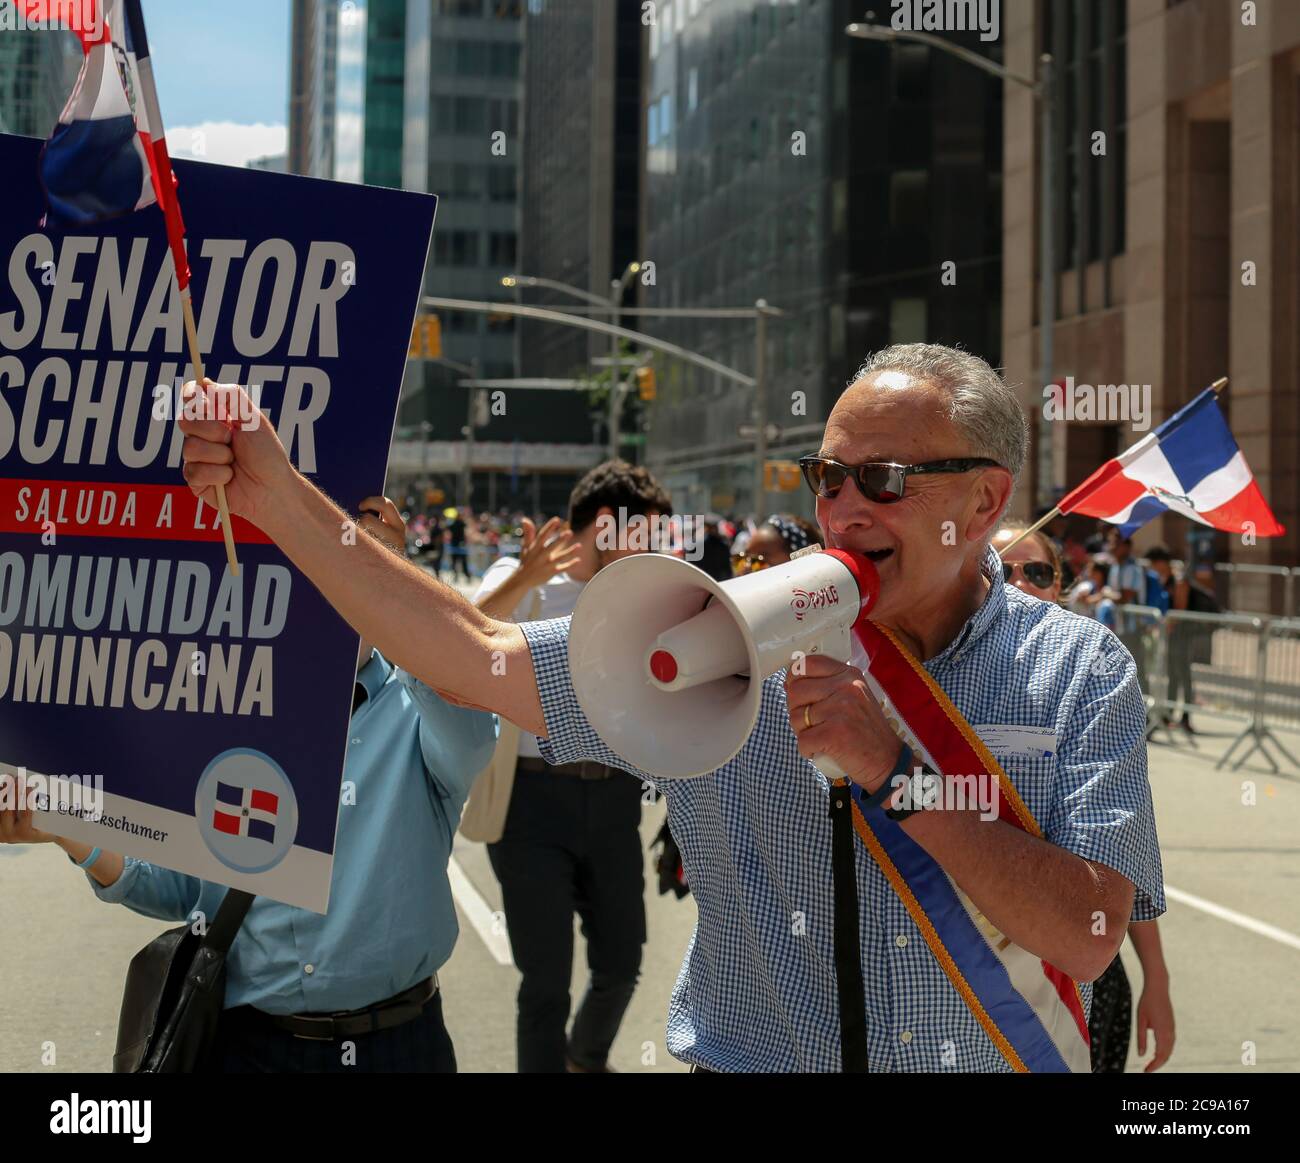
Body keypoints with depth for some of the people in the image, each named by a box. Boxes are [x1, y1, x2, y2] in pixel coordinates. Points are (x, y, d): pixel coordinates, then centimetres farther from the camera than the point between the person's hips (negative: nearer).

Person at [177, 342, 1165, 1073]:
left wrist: (893, 769, -23)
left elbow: (1087, 936, -16)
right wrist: (279, 496, -11)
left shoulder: (1082, 673, -6)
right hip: (748, 1057, 1)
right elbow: (476, 657, -5)